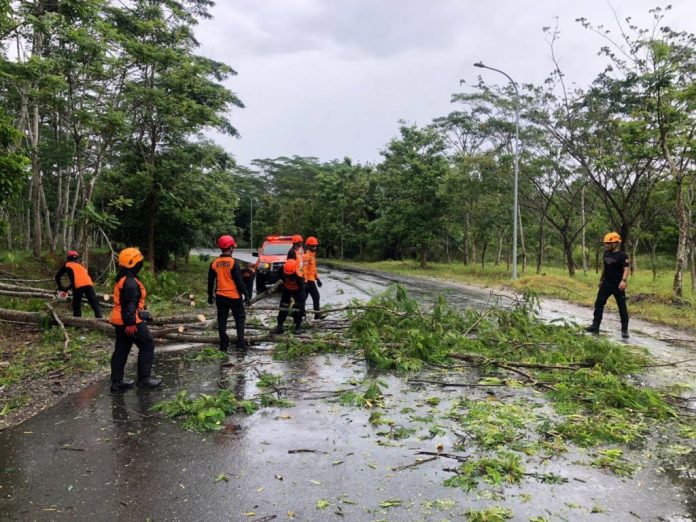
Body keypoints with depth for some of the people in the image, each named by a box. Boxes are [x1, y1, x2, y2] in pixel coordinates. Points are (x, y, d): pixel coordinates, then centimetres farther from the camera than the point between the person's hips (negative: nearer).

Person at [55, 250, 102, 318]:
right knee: (95, 304, 1)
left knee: (76, 306, 11)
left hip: (78, 286, -2)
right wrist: (67, 288, 44)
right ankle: (100, 319, -11)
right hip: (89, 284, 3)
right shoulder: (82, 266, 35)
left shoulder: (67, 265, 24)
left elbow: (57, 276, 29)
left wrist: (61, 287, 43)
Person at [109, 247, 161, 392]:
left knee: (121, 349, 13)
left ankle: (116, 381, 17)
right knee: (147, 345, 1)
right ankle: (144, 378, 3)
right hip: (130, 322, -10)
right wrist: (131, 323, -24)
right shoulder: (130, 282, -20)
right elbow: (130, 305, -24)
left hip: (119, 320, 10)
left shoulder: (121, 279, 13)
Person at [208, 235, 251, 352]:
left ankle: (223, 345, 13)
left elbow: (210, 281, 8)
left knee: (222, 320, 10)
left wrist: (210, 296, 19)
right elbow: (239, 281, -14)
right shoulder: (233, 263, -13)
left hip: (220, 296, 4)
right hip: (234, 296, -4)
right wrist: (246, 294, -7)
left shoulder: (214, 263, 1)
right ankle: (240, 343, 1)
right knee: (240, 318, 8)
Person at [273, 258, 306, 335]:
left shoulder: (298, 277, -41)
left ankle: (298, 326, -2)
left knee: (297, 307, -14)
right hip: (287, 288, 4)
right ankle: (280, 325, 6)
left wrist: (302, 307, -40)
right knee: (283, 306, 1)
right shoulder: (282, 271, -30)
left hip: (297, 289, -4)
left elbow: (302, 292, -39)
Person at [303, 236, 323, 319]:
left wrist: (317, 278, 23)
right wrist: (305, 281, -25)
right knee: (316, 296, -7)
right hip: (308, 280, -10)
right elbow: (304, 269, -21)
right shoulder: (307, 255, -15)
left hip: (311, 279, 10)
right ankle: (317, 314, -4)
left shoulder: (312, 255, 17)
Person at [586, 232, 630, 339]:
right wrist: (601, 279, 24)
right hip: (606, 284, 7)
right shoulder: (606, 253, 9)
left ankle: (624, 330, 12)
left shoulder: (622, 255, -13)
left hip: (617, 285, -7)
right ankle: (595, 326, 10)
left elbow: (626, 269, -22)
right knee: (598, 304, 4)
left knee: (622, 307, 2)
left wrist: (623, 280, -37)